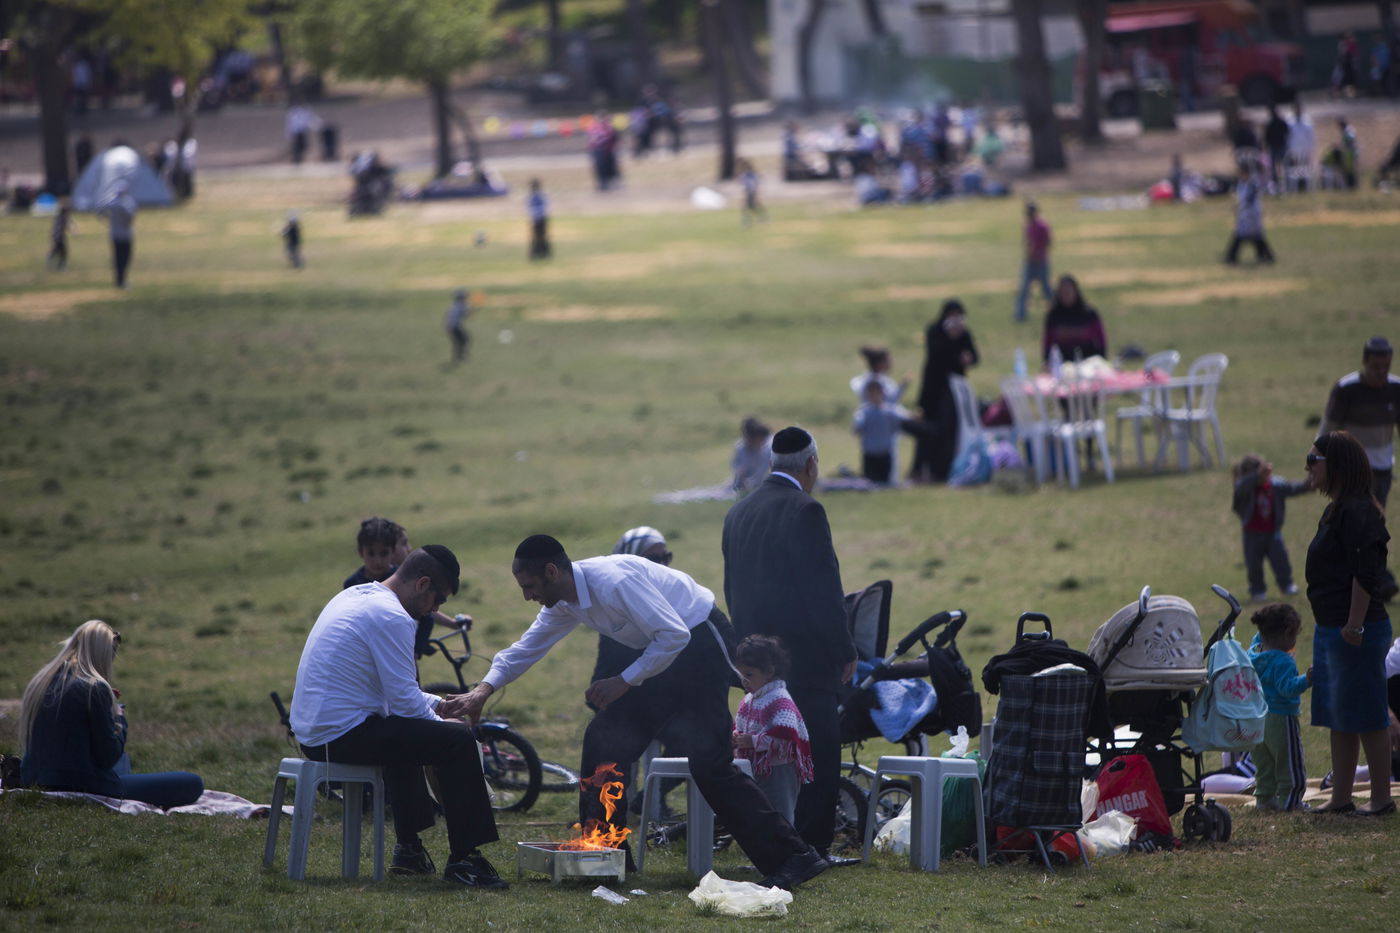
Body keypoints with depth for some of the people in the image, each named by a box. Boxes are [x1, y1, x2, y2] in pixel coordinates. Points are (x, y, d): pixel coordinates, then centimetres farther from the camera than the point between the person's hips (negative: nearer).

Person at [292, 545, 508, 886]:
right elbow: (404, 700, -16)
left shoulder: (356, 596, 16)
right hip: (343, 735, -11)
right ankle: (463, 857, -9)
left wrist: (437, 704, 22)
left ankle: (408, 847, 38)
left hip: (310, 731, 11)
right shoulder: (392, 618, -15)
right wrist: (439, 722, 3)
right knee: (458, 740, -13)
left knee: (407, 732, 36)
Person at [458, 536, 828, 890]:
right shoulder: (563, 603, 2)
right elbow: (526, 648, 14)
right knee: (604, 741, 6)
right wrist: (485, 689, 2)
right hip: (664, 651, 10)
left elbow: (675, 635, -29)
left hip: (700, 641, -10)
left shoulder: (613, 582, -28)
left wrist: (624, 682, -24)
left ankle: (792, 857, -17)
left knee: (708, 762, -18)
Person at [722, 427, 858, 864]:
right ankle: (810, 848, -4)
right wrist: (845, 652, -8)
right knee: (819, 751, -2)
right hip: (806, 656, -8)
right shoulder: (804, 511, -13)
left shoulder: (739, 512, 11)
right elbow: (824, 589, -15)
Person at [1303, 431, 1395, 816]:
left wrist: (1354, 625, -24)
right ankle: (1341, 798, 19)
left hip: (1357, 631, -11)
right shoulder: (1335, 511, 15)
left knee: (1366, 717, -4)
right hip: (1330, 630, 11)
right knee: (1338, 718, 13)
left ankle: (1381, 797, 1)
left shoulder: (1357, 513, -16)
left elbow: (1365, 575, -22)